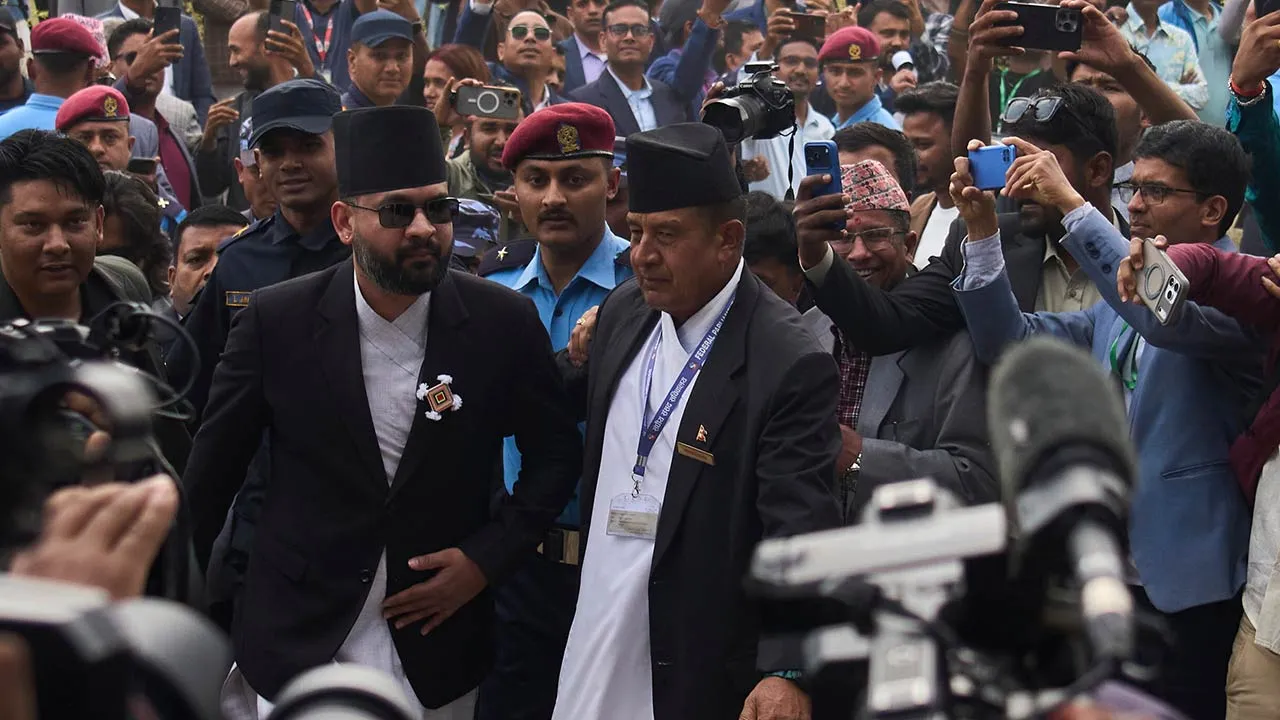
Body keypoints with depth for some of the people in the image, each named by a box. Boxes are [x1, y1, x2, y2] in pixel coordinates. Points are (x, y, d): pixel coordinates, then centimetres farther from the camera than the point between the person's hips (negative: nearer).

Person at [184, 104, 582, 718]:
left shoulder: (503, 322, -7)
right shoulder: (276, 321, -8)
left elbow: (556, 453, 4)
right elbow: (214, 466, 1)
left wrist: (487, 558, -6)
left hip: (438, 661, 1)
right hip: (297, 646, 0)